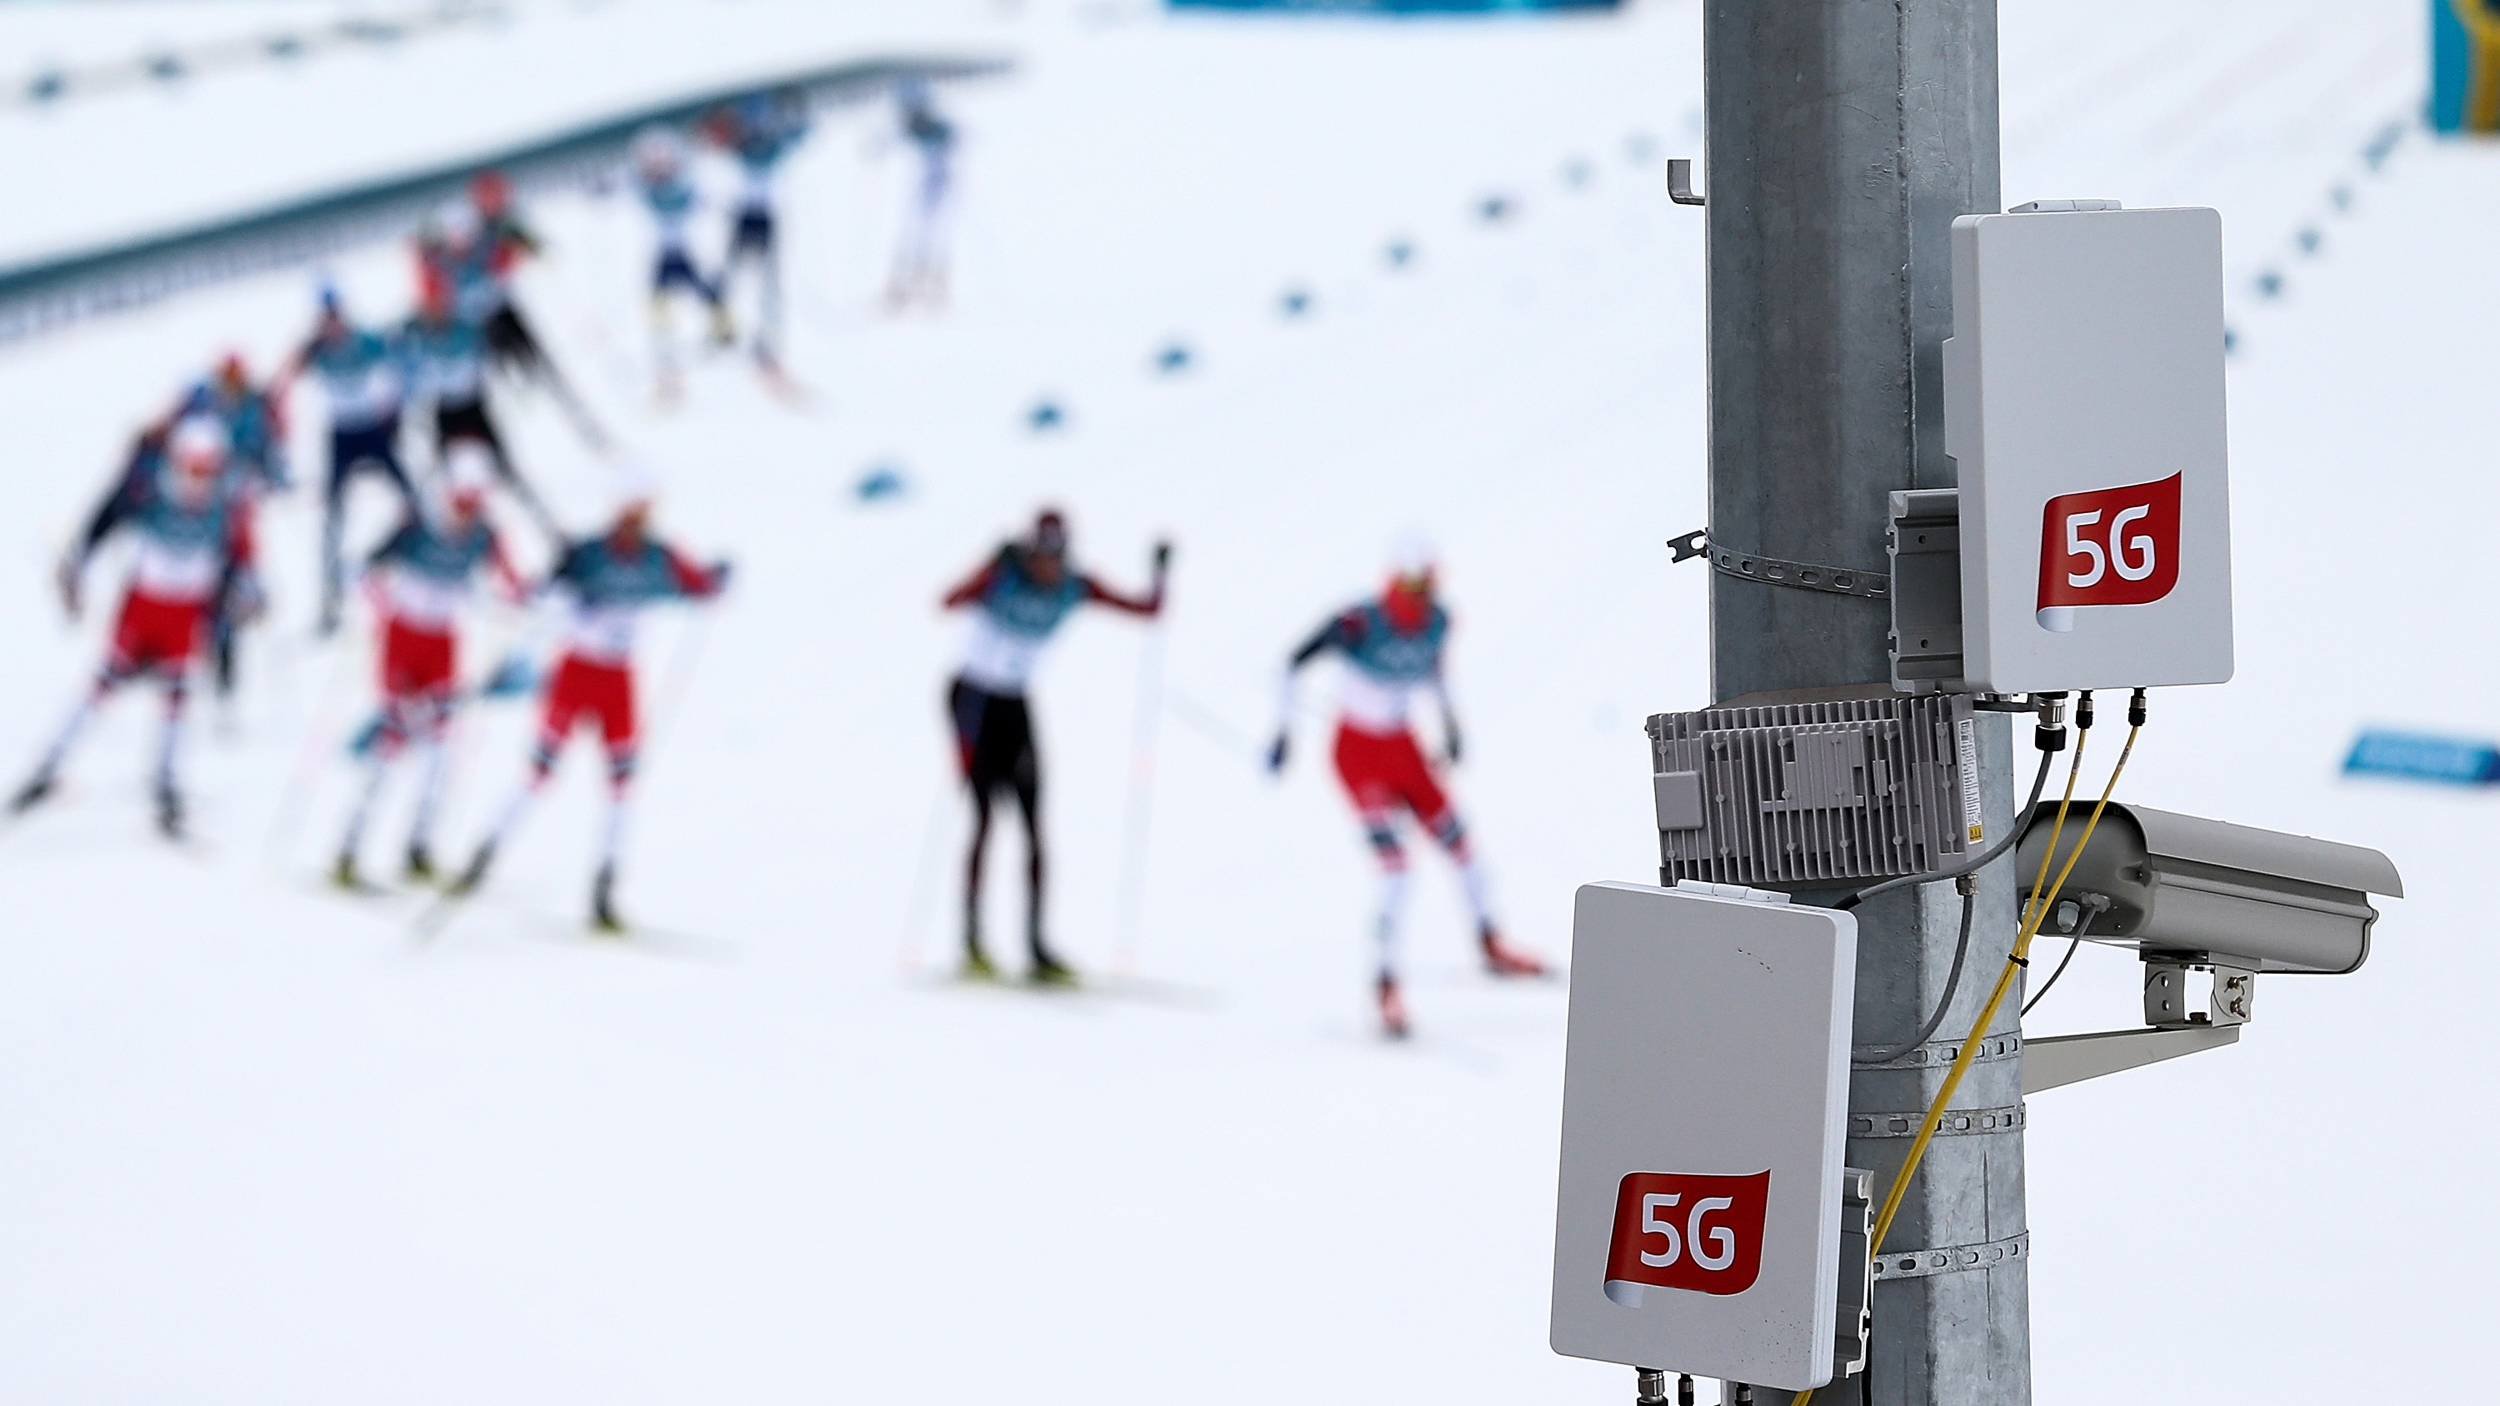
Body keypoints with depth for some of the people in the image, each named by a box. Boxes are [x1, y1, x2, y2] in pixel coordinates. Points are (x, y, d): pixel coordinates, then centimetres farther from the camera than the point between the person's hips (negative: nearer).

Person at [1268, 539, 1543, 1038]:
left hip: (1403, 748, 6)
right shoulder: (1361, 624, -24)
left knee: (1458, 842, 10)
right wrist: (1284, 731, -14)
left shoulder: (1436, 622, -7)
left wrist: (1449, 722, 20)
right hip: (1357, 750, -6)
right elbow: (1294, 663, -14)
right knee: (1395, 865, -18)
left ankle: (1491, 945, 36)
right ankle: (1387, 983, -8)